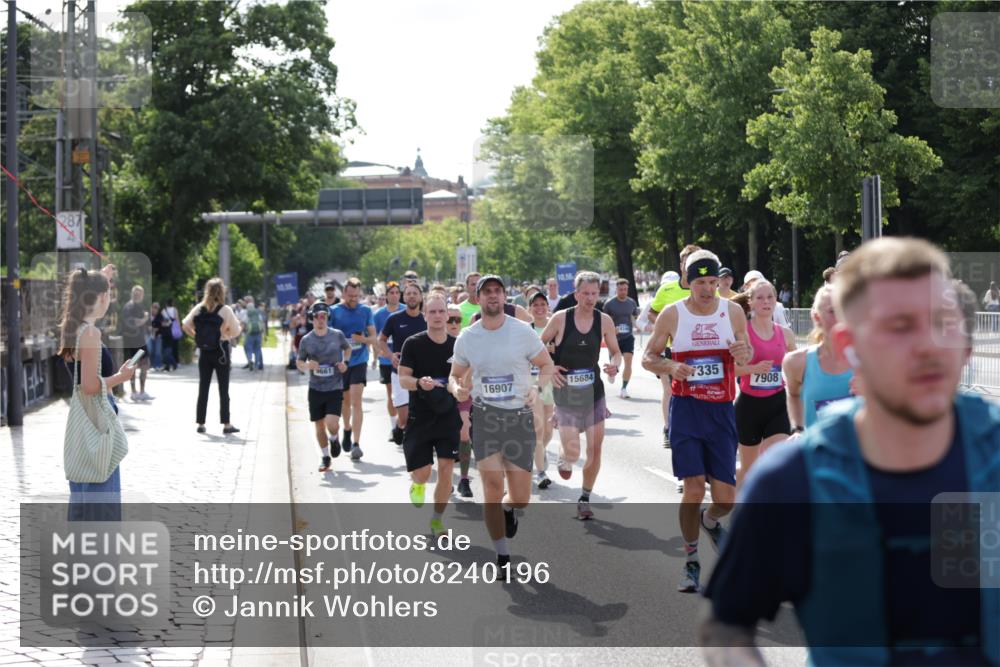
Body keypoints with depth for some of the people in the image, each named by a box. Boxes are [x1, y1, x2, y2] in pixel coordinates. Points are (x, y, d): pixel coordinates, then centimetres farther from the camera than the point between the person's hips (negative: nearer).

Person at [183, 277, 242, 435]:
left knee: (203, 387, 9)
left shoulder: (199, 308, 0)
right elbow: (236, 331, -11)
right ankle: (226, 424, 2)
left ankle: (200, 423, 10)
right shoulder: (225, 310, -11)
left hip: (204, 351, 3)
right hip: (221, 350, -3)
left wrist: (196, 336, 6)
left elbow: (185, 325, -4)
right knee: (223, 388, 2)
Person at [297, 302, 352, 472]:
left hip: (335, 388, -2)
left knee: (332, 424, -15)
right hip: (315, 388, 2)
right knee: (319, 425, 8)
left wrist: (344, 362, -1)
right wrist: (307, 365, -15)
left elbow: (348, 348, 17)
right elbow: (299, 362, 7)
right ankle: (325, 457, 28)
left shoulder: (337, 335, -3)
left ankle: (334, 439, 21)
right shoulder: (306, 340, -2)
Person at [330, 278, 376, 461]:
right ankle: (347, 430, 43)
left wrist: (364, 339, -16)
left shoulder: (366, 311, 2)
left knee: (356, 401, -13)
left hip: (359, 362, -1)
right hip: (340, 362, 1)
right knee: (345, 401, 16)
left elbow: (373, 337, 6)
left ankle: (356, 444, -16)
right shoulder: (334, 311, -2)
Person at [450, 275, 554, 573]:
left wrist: (538, 389, -12)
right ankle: (502, 558, 4)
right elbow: (455, 375, 14)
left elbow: (546, 365, 7)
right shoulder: (466, 338, 2)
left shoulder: (523, 332, -3)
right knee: (492, 486, -10)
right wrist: (457, 389, -9)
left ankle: (507, 508, 40)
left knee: (520, 499, 0)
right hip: (485, 417, 0)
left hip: (520, 417, 0)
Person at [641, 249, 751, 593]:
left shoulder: (733, 311, 2)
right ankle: (691, 562, 7)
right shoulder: (672, 314, -2)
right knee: (693, 489, -11)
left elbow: (747, 354, 14)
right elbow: (648, 357, 6)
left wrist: (744, 353, -11)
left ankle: (709, 520, 37)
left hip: (722, 410, 2)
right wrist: (670, 366, -16)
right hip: (687, 409, -2)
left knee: (725, 496, 0)